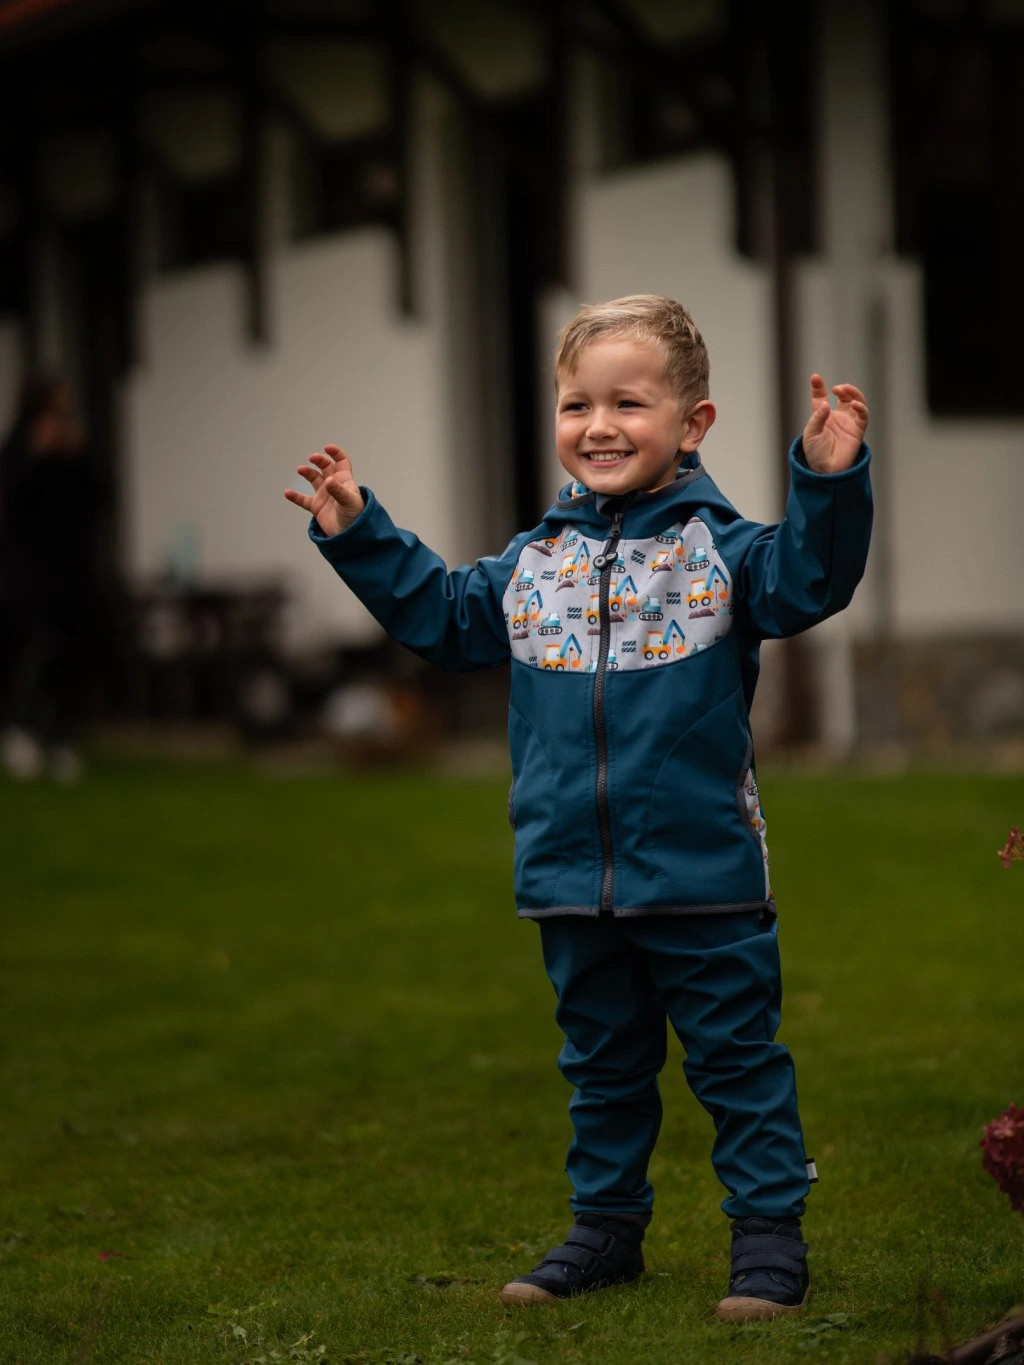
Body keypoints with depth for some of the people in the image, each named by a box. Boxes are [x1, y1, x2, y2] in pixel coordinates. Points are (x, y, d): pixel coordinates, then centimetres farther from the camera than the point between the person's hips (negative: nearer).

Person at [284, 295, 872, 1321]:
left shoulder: (719, 549, -5)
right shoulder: (532, 563, 8)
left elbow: (808, 580, -19)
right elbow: (438, 614, 20)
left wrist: (830, 485, -32)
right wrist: (358, 537, 14)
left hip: (702, 879, -4)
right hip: (571, 879, 4)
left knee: (737, 1058, 3)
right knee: (602, 1062, 17)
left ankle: (768, 1235, 12)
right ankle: (605, 1226, 30)